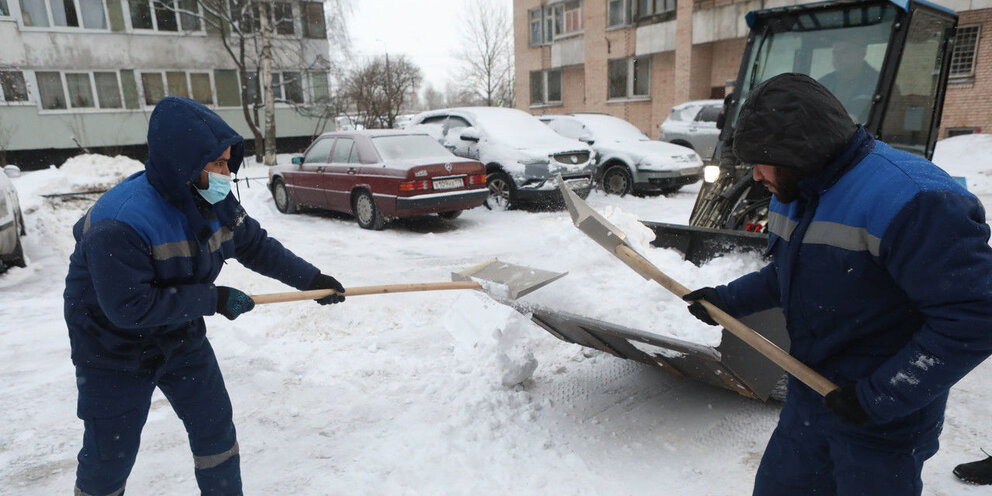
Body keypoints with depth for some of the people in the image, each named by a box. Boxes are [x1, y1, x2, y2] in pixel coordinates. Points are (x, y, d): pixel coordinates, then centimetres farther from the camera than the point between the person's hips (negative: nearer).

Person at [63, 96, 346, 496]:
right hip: (115, 352, -6)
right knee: (110, 454, 8)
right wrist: (214, 300, -28)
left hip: (183, 340, 6)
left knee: (215, 428, 12)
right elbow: (129, 306, -32)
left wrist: (312, 279, -3)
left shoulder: (215, 203, -10)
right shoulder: (119, 221, -32)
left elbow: (257, 247, 2)